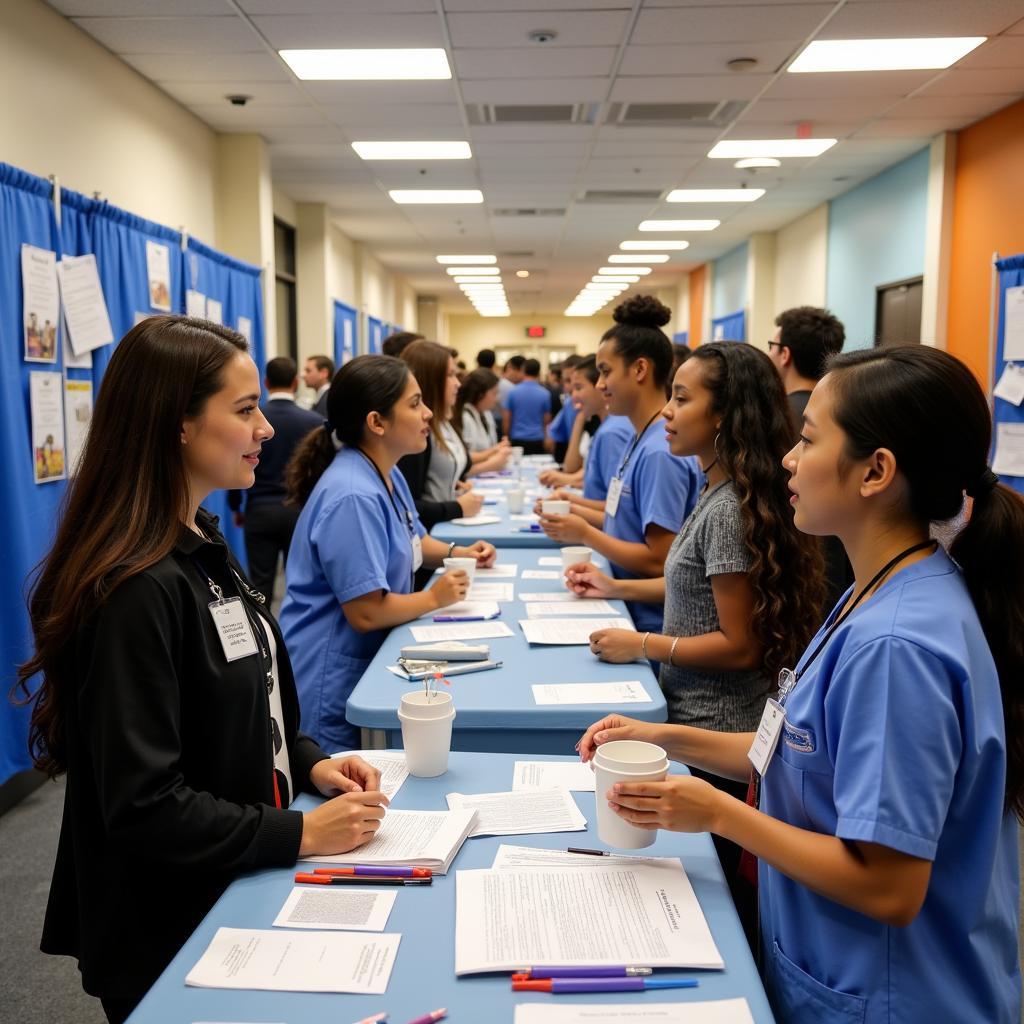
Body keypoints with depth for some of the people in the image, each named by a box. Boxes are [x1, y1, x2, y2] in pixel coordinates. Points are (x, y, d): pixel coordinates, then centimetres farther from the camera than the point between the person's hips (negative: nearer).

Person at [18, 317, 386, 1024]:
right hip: (172, 938, -8)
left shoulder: (203, 547, 2)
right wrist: (300, 834, -21)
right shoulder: (139, 589, -27)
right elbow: (145, 807, -26)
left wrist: (312, 764, -3)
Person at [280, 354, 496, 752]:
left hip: (369, 663, 9)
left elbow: (411, 541, 25)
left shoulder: (388, 475, 6)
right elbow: (366, 613, -28)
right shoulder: (352, 496, -27)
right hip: (330, 684, -9)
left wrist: (456, 552, 5)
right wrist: (434, 598, -13)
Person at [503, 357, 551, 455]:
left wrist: (507, 437, 13)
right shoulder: (545, 394, -3)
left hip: (517, 440, 0)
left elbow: (506, 419, 0)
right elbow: (547, 420, 3)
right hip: (537, 440, 0)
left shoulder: (513, 391, -3)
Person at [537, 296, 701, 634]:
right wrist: (580, 513, 3)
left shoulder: (660, 452, -22)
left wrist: (585, 534, -15)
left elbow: (660, 561, -23)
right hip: (627, 611, 8)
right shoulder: (639, 440, 7)